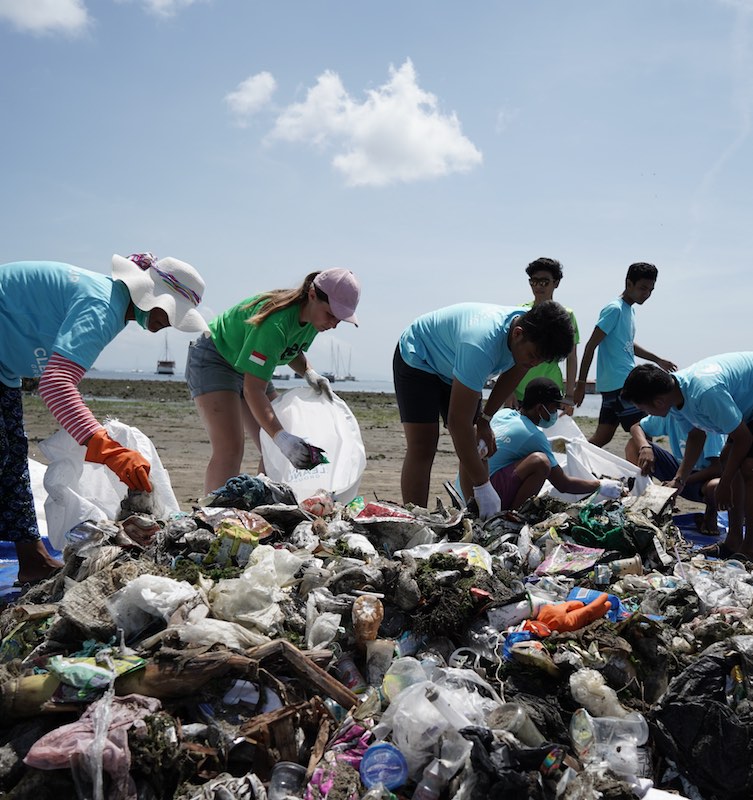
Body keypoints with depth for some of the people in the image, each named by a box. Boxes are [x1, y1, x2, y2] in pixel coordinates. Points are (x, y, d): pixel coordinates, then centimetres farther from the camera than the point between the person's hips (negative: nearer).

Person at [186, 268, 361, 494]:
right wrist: (280, 436, -46)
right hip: (212, 360, -9)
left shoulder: (313, 316, -9)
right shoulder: (276, 322, -36)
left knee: (276, 451, 1)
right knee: (230, 449, -24)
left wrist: (308, 372, -9)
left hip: (248, 366, 9)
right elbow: (253, 389, -37)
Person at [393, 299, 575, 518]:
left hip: (455, 366, 7)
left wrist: (485, 419, 0)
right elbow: (458, 421, -41)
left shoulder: (531, 329, -20)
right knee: (423, 446, -18)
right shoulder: (481, 345, -44)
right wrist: (482, 486, -38)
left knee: (477, 445, 0)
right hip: (417, 359, -7)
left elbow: (511, 375, 3)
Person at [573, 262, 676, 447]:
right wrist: (581, 383, -16)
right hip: (618, 384, -9)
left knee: (602, 437, 8)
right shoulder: (614, 310, -12)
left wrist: (658, 360, 34)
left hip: (623, 382, 9)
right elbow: (591, 346, -14)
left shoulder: (630, 310, 17)